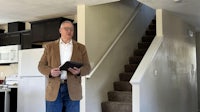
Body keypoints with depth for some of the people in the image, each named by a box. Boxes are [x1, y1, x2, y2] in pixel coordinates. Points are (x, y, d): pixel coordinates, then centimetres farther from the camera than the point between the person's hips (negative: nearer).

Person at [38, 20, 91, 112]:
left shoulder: (81, 48, 10)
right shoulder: (49, 46, 10)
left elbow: (87, 68, 7)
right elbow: (41, 66, 8)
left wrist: (79, 71, -16)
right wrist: (50, 72, -14)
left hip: (73, 89, 0)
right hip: (54, 88, 0)